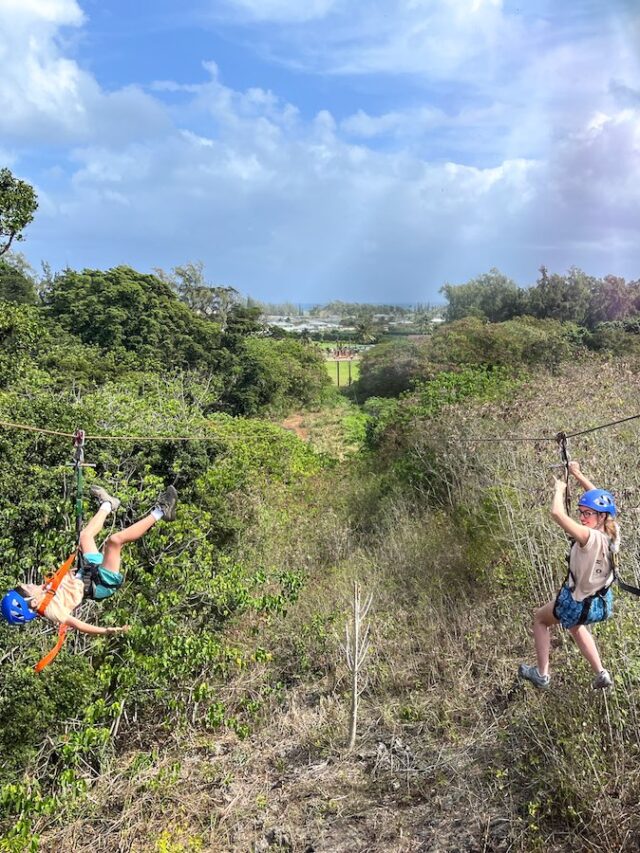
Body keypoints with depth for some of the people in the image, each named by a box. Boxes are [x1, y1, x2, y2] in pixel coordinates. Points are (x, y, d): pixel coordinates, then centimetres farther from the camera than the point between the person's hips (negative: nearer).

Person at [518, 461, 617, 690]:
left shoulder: (590, 537, -34)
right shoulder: (612, 532, -13)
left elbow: (557, 513, -43)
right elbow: (600, 498, 3)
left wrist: (560, 489, -25)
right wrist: (578, 474, 7)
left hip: (577, 604, -7)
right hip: (603, 604, 7)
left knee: (540, 618, 21)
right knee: (575, 625, 37)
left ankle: (541, 674, 26)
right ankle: (600, 674, 32)